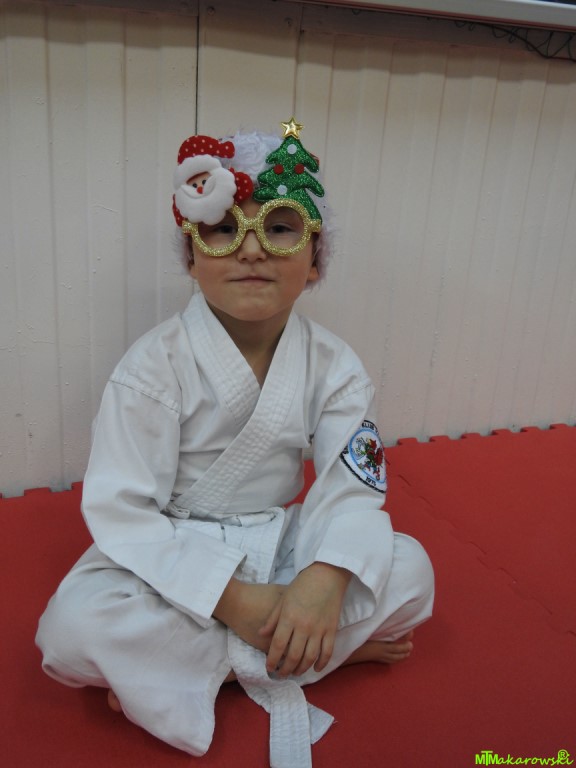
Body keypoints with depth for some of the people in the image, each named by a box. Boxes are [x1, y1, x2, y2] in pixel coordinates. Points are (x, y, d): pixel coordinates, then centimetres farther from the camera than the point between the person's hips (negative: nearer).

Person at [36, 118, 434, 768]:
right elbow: (119, 510, -21)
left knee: (409, 571, -17)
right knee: (73, 624, -29)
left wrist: (327, 575, -34)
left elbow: (350, 487, -13)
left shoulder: (333, 366, -8)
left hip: (279, 544, 3)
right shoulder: (154, 366, -18)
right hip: (172, 554, -3)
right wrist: (233, 598, -28)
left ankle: (171, 667, -16)